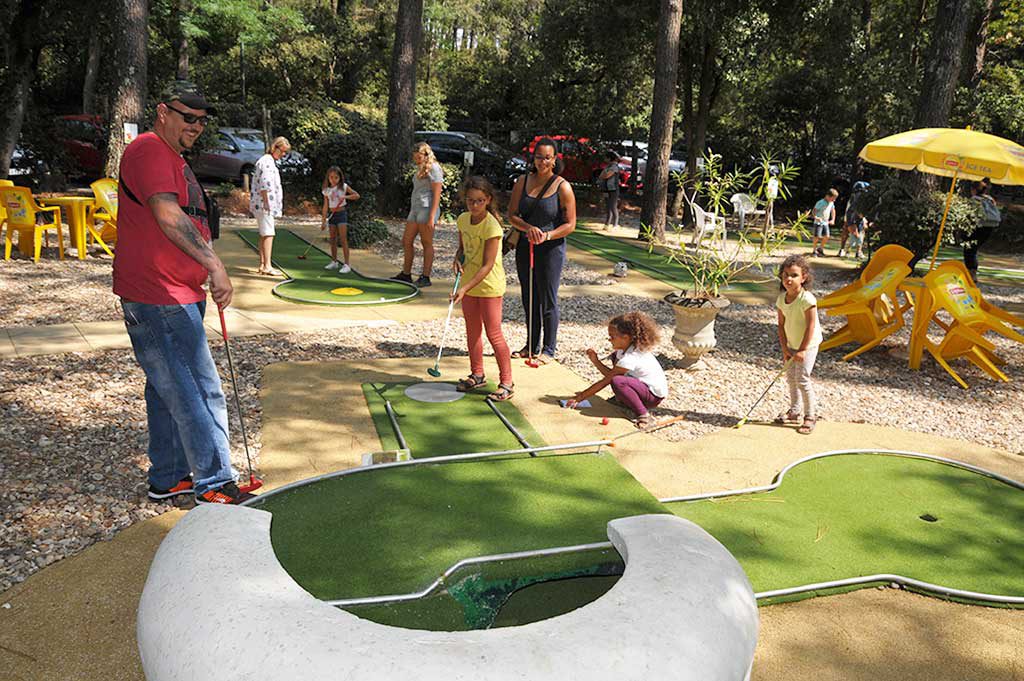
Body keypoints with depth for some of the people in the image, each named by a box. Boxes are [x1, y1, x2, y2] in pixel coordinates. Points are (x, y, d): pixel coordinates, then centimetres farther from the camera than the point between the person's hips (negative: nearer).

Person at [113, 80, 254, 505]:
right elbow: (168, 216, -26)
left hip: (177, 297, 11)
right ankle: (214, 483, 1)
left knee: (169, 390, 15)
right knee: (200, 391, -8)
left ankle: (169, 478, 25)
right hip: (157, 299, -11)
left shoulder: (173, 158, 23)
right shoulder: (149, 150, -12)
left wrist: (202, 276, 24)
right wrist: (214, 265, -31)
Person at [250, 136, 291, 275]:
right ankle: (267, 266, -14)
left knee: (264, 235, 12)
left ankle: (262, 264, 17)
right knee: (268, 234, -12)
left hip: (267, 205, 11)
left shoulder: (271, 162, 21)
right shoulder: (266, 161, -12)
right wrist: (266, 203, -21)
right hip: (263, 204, -11)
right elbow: (264, 185, -20)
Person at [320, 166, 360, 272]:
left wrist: (346, 197, -20)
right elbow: (326, 206, 5)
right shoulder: (327, 191, 5)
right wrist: (323, 221, 2)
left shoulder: (344, 187, -3)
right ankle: (334, 262, 22)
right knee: (333, 240, 10)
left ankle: (346, 264, -10)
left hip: (341, 213, -4)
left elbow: (357, 195, -4)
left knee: (343, 239, -11)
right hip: (332, 215, 4)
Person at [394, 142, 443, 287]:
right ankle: (406, 274, 19)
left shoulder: (433, 168, -7)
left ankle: (425, 277, 2)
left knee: (427, 243, -3)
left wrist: (432, 217, -19)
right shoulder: (420, 169, 19)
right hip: (415, 208, 9)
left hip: (427, 208, -9)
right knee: (406, 242, 10)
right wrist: (412, 211, 18)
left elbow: (437, 194, -13)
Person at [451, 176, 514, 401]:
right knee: (472, 331, 15)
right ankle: (477, 375, 30)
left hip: (489, 285, -7)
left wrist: (466, 288, -29)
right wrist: (458, 258, -6)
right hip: (468, 283, 7)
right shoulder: (463, 220, 0)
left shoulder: (491, 226, -21)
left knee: (494, 334, -4)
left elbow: (487, 265, -24)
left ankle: (506, 382, 6)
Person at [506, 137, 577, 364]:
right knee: (529, 299, 14)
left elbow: (570, 224, -8)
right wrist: (528, 228, -18)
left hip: (551, 249, -5)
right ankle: (531, 346, 28)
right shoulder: (523, 181, 3)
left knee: (548, 300, 2)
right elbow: (512, 215, 1)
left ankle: (549, 349, 15)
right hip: (525, 247, 5)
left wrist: (547, 235, -22)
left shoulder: (563, 187, -9)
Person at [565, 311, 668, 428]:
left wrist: (580, 397, -19)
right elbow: (610, 374, 3)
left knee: (617, 381, -34)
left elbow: (605, 381, -23)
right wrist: (595, 361, -9)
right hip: (643, 384, 10)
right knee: (615, 356, 11)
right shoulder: (624, 349, 1)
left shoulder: (629, 359, -26)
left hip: (655, 395, -10)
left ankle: (644, 416, -24)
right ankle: (625, 400, 15)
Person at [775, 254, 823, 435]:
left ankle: (810, 416, 1)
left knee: (802, 378, -11)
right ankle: (794, 412, 27)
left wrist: (802, 350, -22)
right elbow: (781, 325, 3)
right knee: (791, 377, 12)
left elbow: (811, 326, -23)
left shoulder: (807, 299, -23)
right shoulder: (781, 299, -2)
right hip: (792, 345, 7)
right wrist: (785, 349, -2)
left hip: (808, 345, -7)